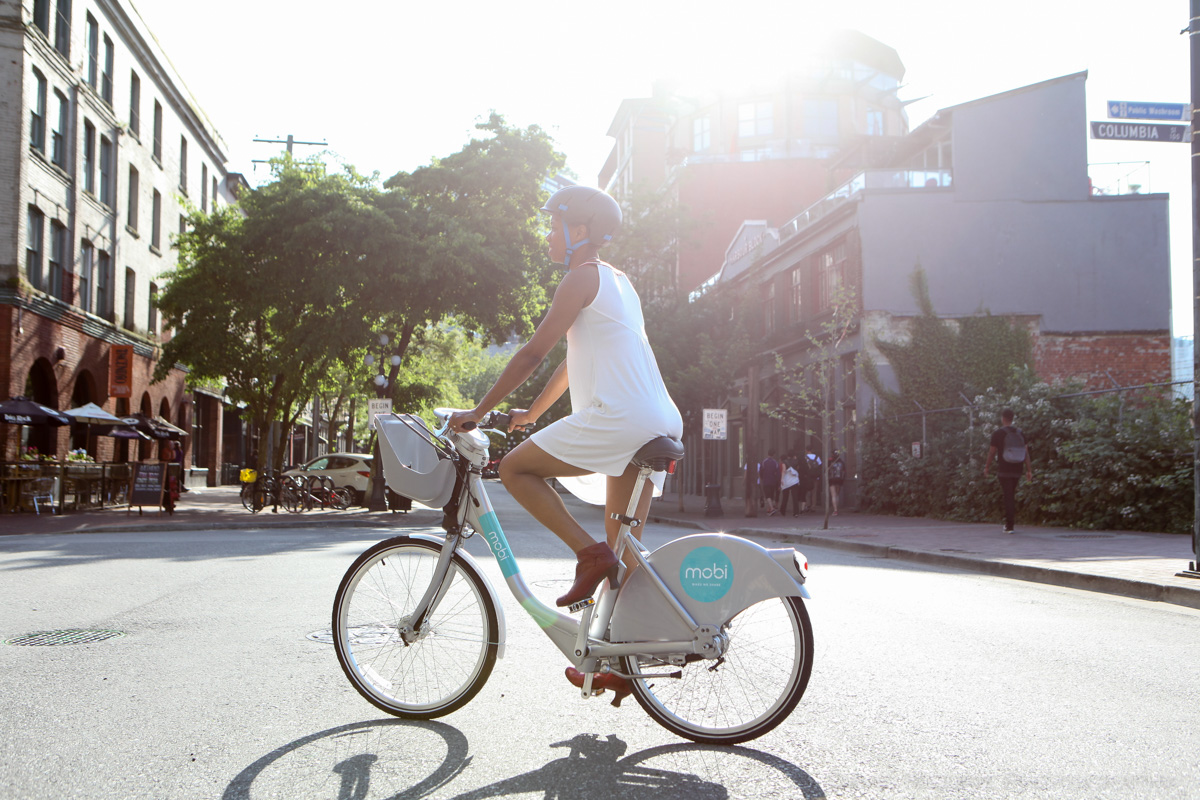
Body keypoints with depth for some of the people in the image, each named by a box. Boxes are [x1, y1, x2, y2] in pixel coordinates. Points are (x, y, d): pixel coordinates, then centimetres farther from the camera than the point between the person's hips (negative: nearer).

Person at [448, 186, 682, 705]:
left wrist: (479, 411, -1)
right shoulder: (616, 280, 26)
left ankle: (588, 551, -10)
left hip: (616, 418, -10)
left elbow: (534, 353, -7)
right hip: (659, 424, 10)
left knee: (515, 468, 1)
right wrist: (531, 414, 35)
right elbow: (576, 360, 31)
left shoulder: (583, 277, -2)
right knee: (623, 554, 13)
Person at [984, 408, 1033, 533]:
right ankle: (1010, 522, 18)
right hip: (1017, 470, 4)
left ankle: (1009, 525, -6)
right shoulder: (1020, 433, 6)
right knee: (1012, 496, 16)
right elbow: (1026, 451, 4)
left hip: (1004, 470, -4)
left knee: (1007, 496, -3)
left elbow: (992, 451, -2)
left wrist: (987, 467, 11)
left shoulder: (998, 433, -5)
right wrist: (1029, 470, 7)